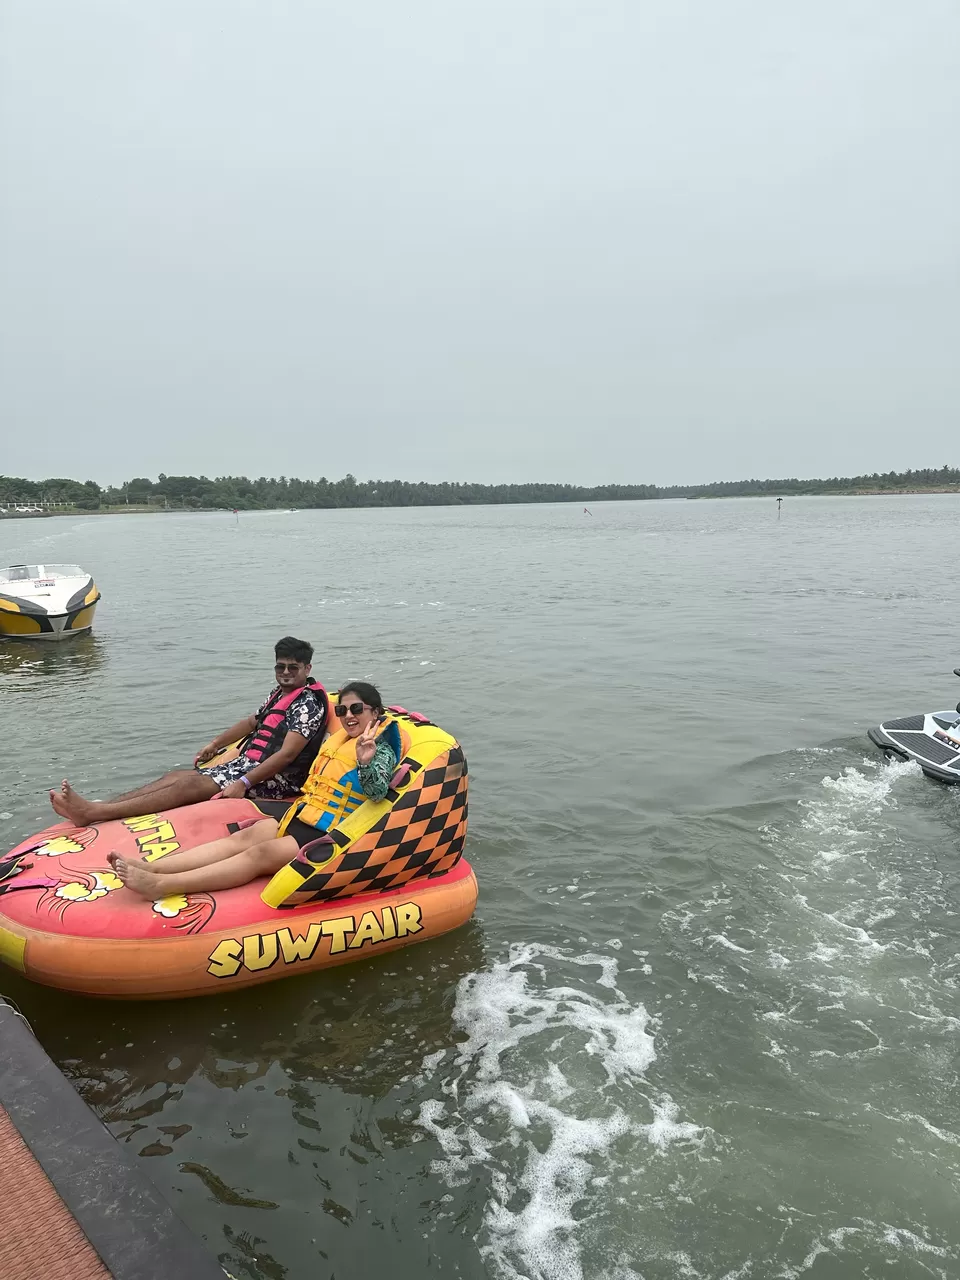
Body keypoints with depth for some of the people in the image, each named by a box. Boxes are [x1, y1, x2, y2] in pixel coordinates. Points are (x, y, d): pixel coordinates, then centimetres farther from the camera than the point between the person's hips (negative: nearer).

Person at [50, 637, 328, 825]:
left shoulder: (308, 703, -13)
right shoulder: (278, 693, 18)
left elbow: (287, 755, -22)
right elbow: (253, 722, 33)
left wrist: (243, 784, -28)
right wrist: (216, 744, 24)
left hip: (274, 780, -9)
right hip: (247, 764, 9)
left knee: (190, 785, -23)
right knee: (178, 775, -6)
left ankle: (93, 813, -31)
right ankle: (94, 808, -16)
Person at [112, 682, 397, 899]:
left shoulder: (381, 751, -5)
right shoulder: (336, 740, 18)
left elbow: (378, 792, -24)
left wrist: (365, 763, -38)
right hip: (301, 815, 8)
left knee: (261, 853, -24)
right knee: (244, 837, -14)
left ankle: (161, 885, -38)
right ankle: (150, 868, -29)